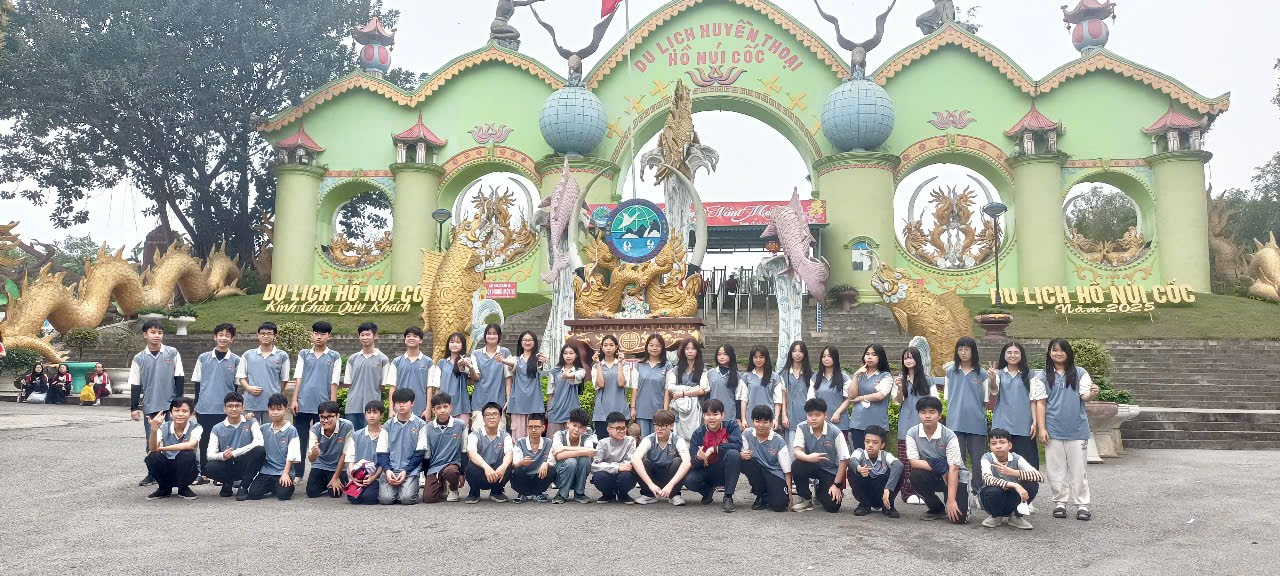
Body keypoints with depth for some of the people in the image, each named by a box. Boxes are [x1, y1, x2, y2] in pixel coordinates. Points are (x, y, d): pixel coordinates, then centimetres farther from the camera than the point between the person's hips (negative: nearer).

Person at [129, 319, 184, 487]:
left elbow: (179, 378, 2)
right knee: (152, 441, 6)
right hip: (149, 406, 1)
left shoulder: (172, 353, 1)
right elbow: (135, 385, 5)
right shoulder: (139, 359, 3)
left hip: (170, 404, -1)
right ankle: (152, 474, 15)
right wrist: (134, 408, 2)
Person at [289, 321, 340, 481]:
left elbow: (334, 383, 1)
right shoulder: (303, 354, 10)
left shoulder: (334, 357, 5)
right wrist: (294, 400, -2)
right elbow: (298, 378, 6)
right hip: (303, 404, 2)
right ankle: (297, 474, 14)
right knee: (300, 439, 6)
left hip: (323, 405, -2)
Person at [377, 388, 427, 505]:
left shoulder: (420, 424, 3)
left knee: (407, 498, -24)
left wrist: (405, 471, -11)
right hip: (390, 470, 2)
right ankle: (395, 489, 13)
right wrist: (387, 470, -12)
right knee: (385, 498, -20)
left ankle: (415, 492, 11)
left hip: (410, 470, -2)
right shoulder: (388, 425, 10)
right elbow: (382, 452, 6)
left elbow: (420, 453, 0)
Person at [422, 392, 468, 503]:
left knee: (451, 471, -38)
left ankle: (453, 490, -3)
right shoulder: (428, 428, 3)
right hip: (434, 467, 2)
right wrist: (426, 477, 7)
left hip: (453, 464, -2)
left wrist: (462, 473, 1)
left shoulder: (460, 425, -3)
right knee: (428, 498, -18)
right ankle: (441, 488, 18)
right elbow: (426, 455, 10)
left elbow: (464, 452, 3)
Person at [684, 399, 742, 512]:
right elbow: (693, 463, -12)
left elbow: (737, 445, -27)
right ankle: (708, 491, 10)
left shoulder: (731, 425, -9)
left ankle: (728, 497, -20)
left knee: (733, 454, -32)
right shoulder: (698, 433, -7)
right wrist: (698, 459, -37)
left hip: (726, 471, -2)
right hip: (706, 471, 2)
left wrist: (713, 449, -28)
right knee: (688, 480, -28)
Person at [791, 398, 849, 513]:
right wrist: (808, 457, -46)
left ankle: (820, 492, 21)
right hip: (812, 467, 1)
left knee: (832, 506, -18)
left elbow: (844, 460, -15)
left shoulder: (835, 432, -20)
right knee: (796, 466, -33)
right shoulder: (802, 428, -15)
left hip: (830, 470, -1)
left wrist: (836, 485, -15)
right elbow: (797, 452, -23)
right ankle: (805, 499, -6)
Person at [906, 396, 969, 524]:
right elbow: (914, 462, -17)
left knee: (958, 518, -21)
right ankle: (937, 509, -3)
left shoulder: (949, 436, -21)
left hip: (955, 476, -3)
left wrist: (951, 500, -29)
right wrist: (938, 466, -29)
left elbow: (953, 469, -24)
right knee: (915, 476, -31)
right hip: (933, 477, 3)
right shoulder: (912, 433, -13)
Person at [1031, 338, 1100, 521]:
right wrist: (1042, 428, -4)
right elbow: (1040, 403, 1)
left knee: (1078, 468, 3)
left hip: (1077, 429, 0)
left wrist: (1092, 394, -30)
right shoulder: (1042, 376, 2)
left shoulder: (1080, 373, 3)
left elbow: (1085, 396, -5)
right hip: (1053, 429, 0)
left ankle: (1082, 505, 10)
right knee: (1056, 469, 6)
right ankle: (1060, 503, 16)